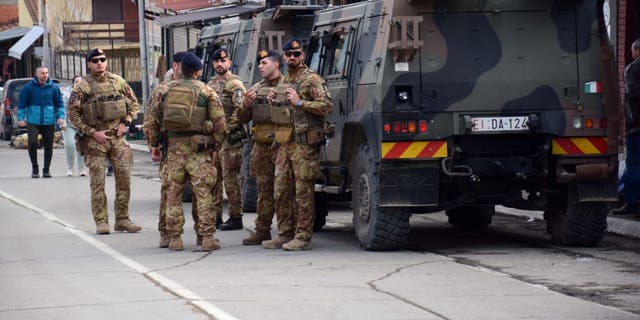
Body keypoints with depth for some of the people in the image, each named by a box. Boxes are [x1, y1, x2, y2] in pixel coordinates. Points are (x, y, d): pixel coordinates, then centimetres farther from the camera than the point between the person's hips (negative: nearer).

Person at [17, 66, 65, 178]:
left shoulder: (53, 87, 4)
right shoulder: (29, 87, 1)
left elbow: (59, 103, 10)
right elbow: (22, 103, 5)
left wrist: (60, 116, -2)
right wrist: (21, 118, -1)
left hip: (49, 122, 2)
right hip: (33, 121, -2)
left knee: (48, 146, 5)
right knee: (32, 142, -16)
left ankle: (46, 169, 18)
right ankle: (34, 167, 3)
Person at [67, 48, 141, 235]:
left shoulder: (118, 82, 8)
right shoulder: (82, 87, -2)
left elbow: (134, 104, 16)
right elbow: (73, 115, -4)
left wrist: (126, 123, 1)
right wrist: (93, 133, -11)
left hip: (118, 137, 3)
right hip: (95, 140, -3)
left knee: (124, 179, 2)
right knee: (98, 182, -2)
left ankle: (122, 220, 11)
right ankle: (101, 221, 3)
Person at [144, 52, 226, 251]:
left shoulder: (166, 90, 8)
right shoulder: (206, 91, 1)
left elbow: (151, 117, 8)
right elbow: (219, 121, -3)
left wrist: (154, 144, 15)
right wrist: (215, 146, 6)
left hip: (173, 147, 2)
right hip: (198, 148, -2)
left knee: (173, 194, 8)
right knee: (203, 194, 1)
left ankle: (175, 238, 9)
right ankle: (207, 237, -2)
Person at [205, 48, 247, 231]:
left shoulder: (235, 84, -5)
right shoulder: (210, 85, 18)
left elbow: (241, 111, -16)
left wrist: (226, 128, -18)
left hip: (229, 138, -8)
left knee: (231, 179, -7)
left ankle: (235, 218, -4)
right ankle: (215, 216, 16)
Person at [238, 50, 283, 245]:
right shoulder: (255, 90, 18)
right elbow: (242, 119, 18)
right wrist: (246, 105, -1)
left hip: (282, 146, -6)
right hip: (260, 146, 6)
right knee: (264, 191, 10)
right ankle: (262, 231, 14)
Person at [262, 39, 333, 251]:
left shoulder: (312, 80, -5)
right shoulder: (282, 83, 20)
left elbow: (327, 106, -16)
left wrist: (300, 102, -18)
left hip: (304, 144, -8)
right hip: (284, 144, 8)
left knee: (303, 192, -6)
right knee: (281, 192, 8)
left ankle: (303, 237, -4)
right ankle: (285, 234, 16)